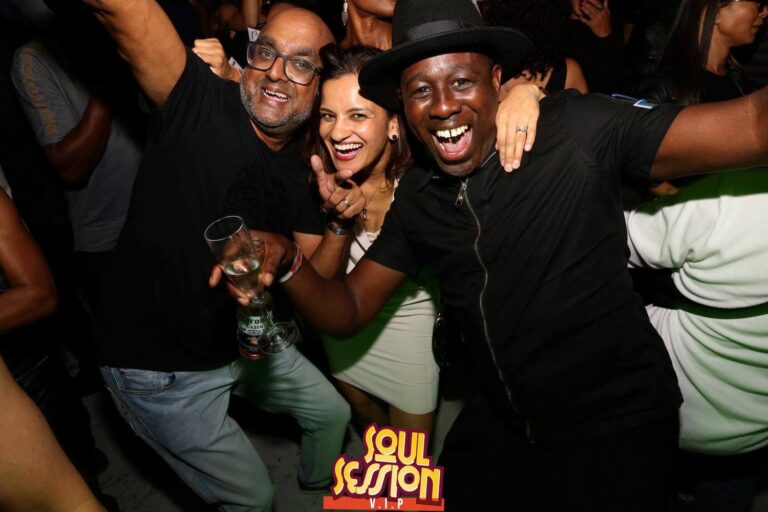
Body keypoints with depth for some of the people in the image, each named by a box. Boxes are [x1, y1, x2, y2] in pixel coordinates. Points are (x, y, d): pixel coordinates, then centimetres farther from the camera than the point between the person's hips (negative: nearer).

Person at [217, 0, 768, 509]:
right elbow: (348, 309, 1)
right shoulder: (416, 197, -2)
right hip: (500, 421, 5)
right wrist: (285, 262, -19)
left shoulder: (576, 131, -18)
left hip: (616, 425, -4)